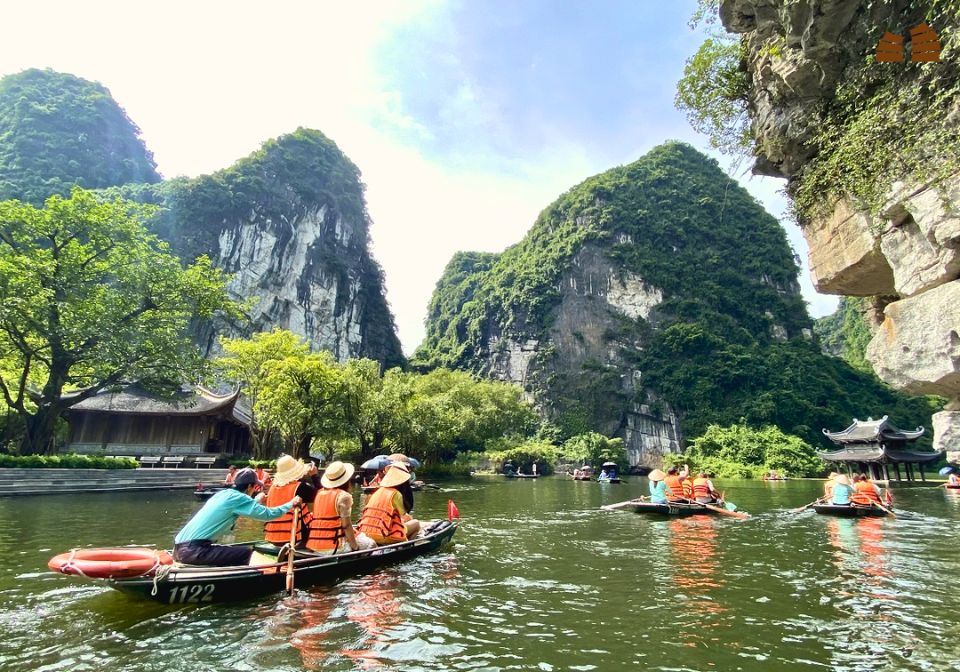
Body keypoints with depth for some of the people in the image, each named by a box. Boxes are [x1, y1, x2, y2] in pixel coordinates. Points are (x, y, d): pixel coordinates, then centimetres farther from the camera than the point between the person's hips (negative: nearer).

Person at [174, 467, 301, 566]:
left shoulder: (224, 493, 16)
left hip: (179, 548, 10)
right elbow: (268, 514, -11)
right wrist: (290, 504, 3)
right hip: (192, 550, -10)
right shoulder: (237, 497, -9)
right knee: (246, 552, -9)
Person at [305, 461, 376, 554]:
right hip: (332, 547, -7)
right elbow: (346, 525, -13)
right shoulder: (344, 496, -11)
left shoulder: (319, 493, 9)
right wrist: (355, 547, -5)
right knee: (371, 544, 8)